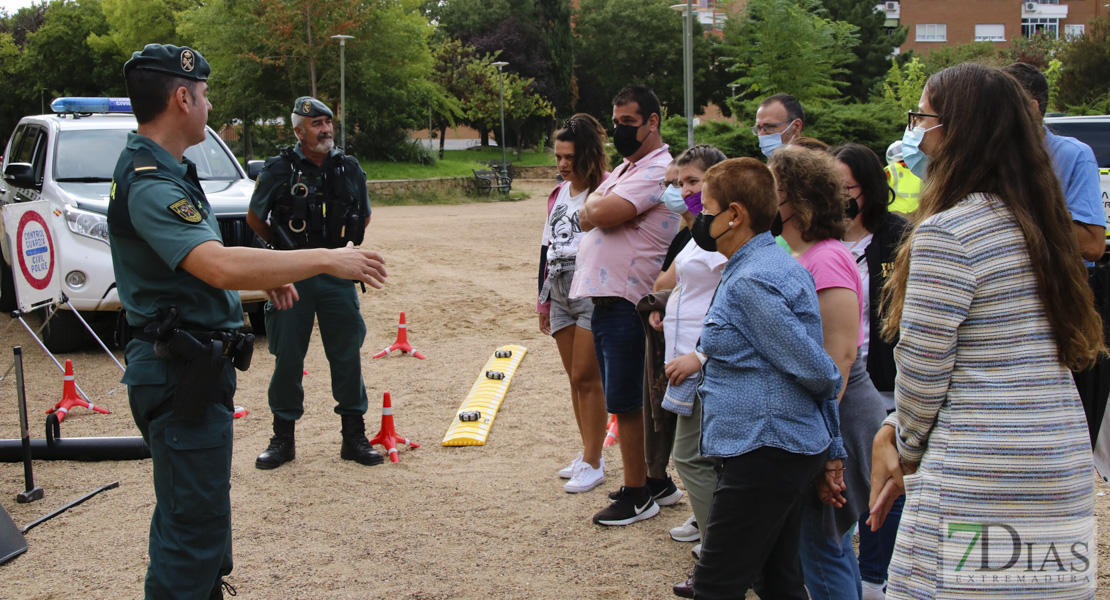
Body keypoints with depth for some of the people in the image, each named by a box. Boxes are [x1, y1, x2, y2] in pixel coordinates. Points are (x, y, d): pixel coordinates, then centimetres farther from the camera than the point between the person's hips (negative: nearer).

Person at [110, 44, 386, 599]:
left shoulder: (162, 170, 13)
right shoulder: (150, 183, -22)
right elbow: (221, 266, -35)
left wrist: (264, 274, 14)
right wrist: (325, 259, -29)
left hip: (189, 364, 11)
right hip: (181, 370, -11)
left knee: (185, 510, 21)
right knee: (195, 524, -5)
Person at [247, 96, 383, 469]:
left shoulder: (349, 169, 6)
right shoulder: (279, 170, -4)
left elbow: (363, 216, 20)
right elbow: (254, 218, 8)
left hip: (338, 275, 2)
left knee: (348, 356, 4)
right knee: (288, 358, 4)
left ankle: (354, 437, 15)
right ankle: (283, 438, 16)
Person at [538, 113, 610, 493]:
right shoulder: (558, 194, 14)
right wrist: (543, 300, 20)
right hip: (560, 291, 7)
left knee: (586, 377, -6)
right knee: (574, 378, 11)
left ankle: (593, 464, 5)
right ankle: (589, 453, 22)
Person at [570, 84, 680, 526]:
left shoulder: (658, 170, -13)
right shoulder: (625, 169, 20)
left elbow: (602, 214, -22)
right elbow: (586, 219, 17)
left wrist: (595, 201, -1)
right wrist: (597, 206, -3)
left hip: (627, 302, -10)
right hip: (603, 296, 10)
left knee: (625, 399, -3)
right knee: (631, 397, 16)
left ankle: (636, 495, 7)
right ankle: (655, 479, 28)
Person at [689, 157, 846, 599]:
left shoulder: (750, 282, -19)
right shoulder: (780, 266, 14)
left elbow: (815, 370, -18)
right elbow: (819, 374, 16)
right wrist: (831, 453, 18)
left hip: (764, 455, -10)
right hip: (794, 450, 10)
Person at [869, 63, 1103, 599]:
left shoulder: (948, 232, -15)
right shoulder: (1034, 223, 13)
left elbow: (923, 368, -12)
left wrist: (909, 451, 8)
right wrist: (890, 431, 13)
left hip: (982, 484, -9)